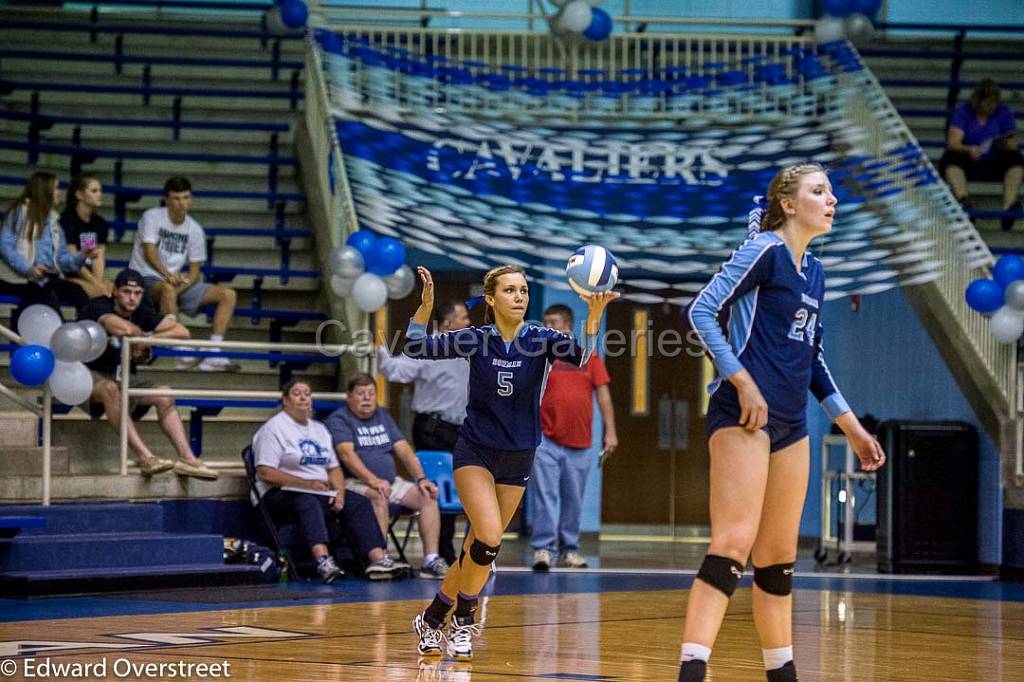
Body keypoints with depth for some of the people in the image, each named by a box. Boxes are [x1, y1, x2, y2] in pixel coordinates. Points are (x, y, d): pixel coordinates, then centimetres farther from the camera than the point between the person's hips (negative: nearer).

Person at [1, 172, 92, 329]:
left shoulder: (53, 218, 22)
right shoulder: (21, 212, 3)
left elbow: (61, 258, 18)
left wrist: (81, 257, -2)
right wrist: (28, 268, -20)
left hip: (51, 277, 6)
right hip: (25, 279, -5)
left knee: (77, 292, -26)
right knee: (50, 298, -35)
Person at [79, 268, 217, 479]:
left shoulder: (142, 313, 6)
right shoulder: (98, 307, -14)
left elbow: (182, 331, -3)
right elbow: (125, 329, -34)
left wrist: (148, 339, -14)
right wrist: (141, 335, -12)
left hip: (122, 377, 7)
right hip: (88, 375, -7)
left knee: (164, 396, -13)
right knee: (109, 389, -38)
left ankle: (188, 459, -20)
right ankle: (145, 458, -46)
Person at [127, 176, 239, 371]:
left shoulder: (195, 229, 7)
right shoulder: (152, 217, -7)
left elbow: (195, 271, 4)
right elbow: (149, 252, -20)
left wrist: (182, 286, -19)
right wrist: (168, 275, -39)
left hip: (179, 282, 6)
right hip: (145, 279, -6)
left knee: (228, 294, -8)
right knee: (168, 288, -41)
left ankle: (213, 355, -21)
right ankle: (181, 353, -43)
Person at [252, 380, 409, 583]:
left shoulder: (319, 429, 23)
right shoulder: (274, 428, -2)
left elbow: (334, 468, 20)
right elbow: (265, 473, -12)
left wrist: (339, 492, -2)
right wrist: (306, 483, -18)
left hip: (320, 492, 7)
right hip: (283, 495, -7)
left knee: (359, 503, -15)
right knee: (309, 503, -38)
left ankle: (378, 559, -30)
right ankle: (323, 561, -58)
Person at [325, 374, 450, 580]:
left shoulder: (383, 416, 19)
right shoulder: (339, 420, -3)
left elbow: (403, 448, 12)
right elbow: (347, 454, -18)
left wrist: (421, 479, -3)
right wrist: (373, 480, -32)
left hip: (391, 483, 7)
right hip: (355, 483, -7)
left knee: (428, 496, -13)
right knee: (379, 498, -37)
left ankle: (431, 560, -18)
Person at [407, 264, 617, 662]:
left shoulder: (540, 340, -7)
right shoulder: (477, 340, -7)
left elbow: (582, 356, -24)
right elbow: (416, 348, -10)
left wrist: (594, 315, -41)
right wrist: (426, 304, -25)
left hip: (518, 460, 3)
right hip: (475, 453, -3)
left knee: (479, 551, 6)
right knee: (489, 539, -22)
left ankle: (431, 619, 23)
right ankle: (463, 618, -2)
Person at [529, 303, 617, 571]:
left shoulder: (589, 356, 7)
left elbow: (603, 395, 6)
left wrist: (610, 431, -1)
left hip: (580, 444, 2)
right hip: (546, 440, -2)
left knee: (574, 500, 8)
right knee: (544, 495, -8)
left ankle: (569, 549, 18)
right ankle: (543, 548, -7)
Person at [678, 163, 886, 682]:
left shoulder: (814, 273, 19)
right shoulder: (763, 250, -5)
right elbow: (701, 312, -12)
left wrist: (850, 426, 24)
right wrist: (742, 381, -17)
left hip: (790, 424, 8)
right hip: (745, 416, -8)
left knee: (778, 557, 12)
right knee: (734, 543, -19)